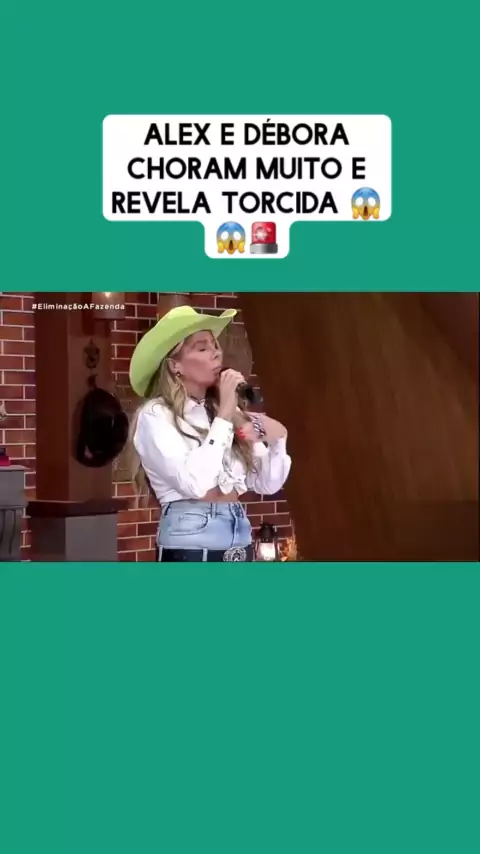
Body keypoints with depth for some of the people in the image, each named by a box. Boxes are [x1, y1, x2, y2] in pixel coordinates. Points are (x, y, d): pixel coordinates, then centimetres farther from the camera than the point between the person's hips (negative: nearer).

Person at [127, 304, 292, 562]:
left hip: (239, 537, 6)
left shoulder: (227, 410, 10)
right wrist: (224, 416, -14)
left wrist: (276, 441, -7)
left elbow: (267, 484, 11)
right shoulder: (155, 415, -7)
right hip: (191, 541, -6)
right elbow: (194, 482, -21)